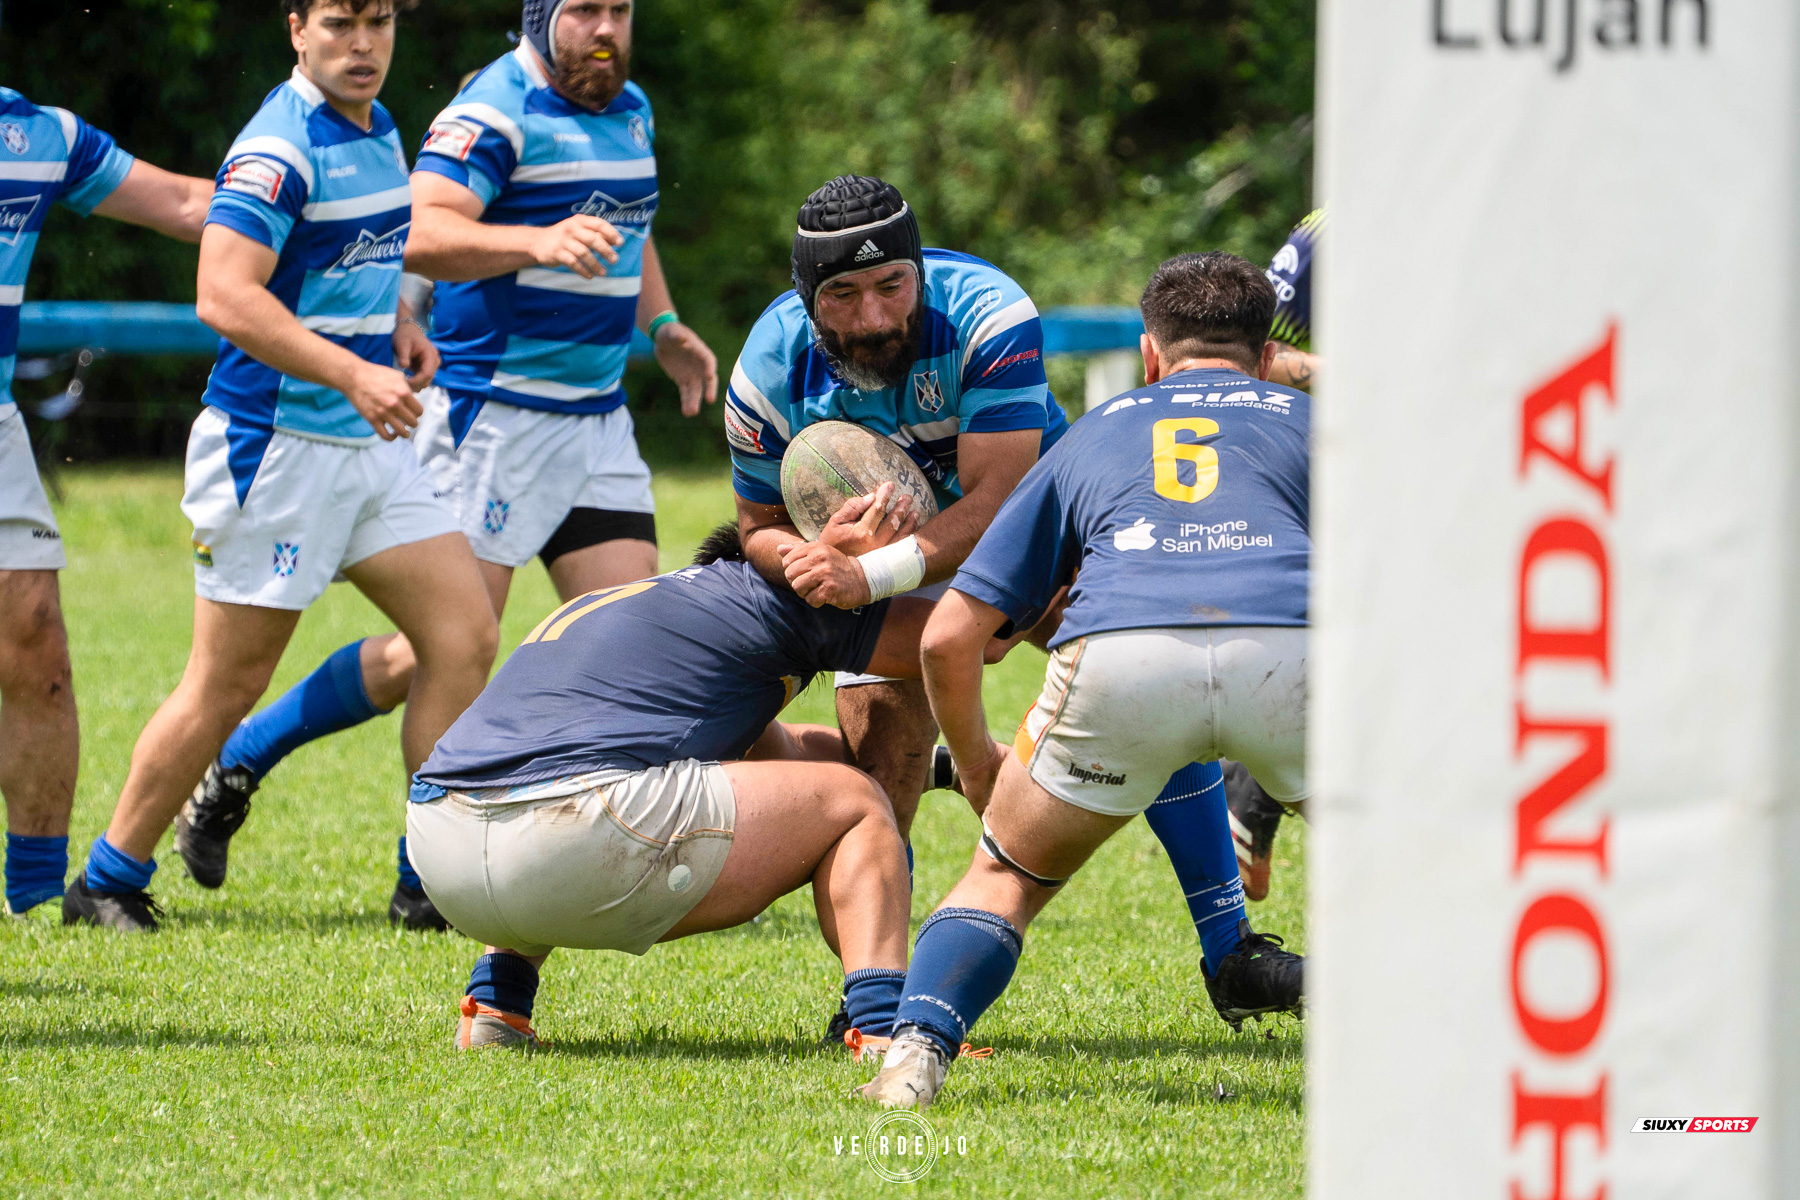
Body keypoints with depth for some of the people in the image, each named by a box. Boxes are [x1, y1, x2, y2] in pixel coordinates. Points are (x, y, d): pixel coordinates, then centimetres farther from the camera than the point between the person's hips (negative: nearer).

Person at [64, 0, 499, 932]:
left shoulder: (376, 131, 11)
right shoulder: (279, 149, -18)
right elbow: (224, 296, -28)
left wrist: (396, 322, 9)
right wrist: (354, 375, -34)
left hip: (370, 444, 8)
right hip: (276, 447, -8)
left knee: (464, 636, 1)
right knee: (227, 685, -1)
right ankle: (108, 883, 12)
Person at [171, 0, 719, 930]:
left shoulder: (630, 111, 14)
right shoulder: (498, 110, -14)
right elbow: (423, 233, -28)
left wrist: (661, 324, 19)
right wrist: (537, 241, -42)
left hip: (595, 417, 8)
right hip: (490, 417, -8)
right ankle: (240, 761, 10)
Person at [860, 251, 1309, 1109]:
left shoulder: (1093, 435, 35)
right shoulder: (1308, 420, 33)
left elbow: (948, 637, 30)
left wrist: (976, 764, 47)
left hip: (1117, 653, 1)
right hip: (1288, 644, -1)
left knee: (1006, 876, 22)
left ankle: (917, 1045, -2)